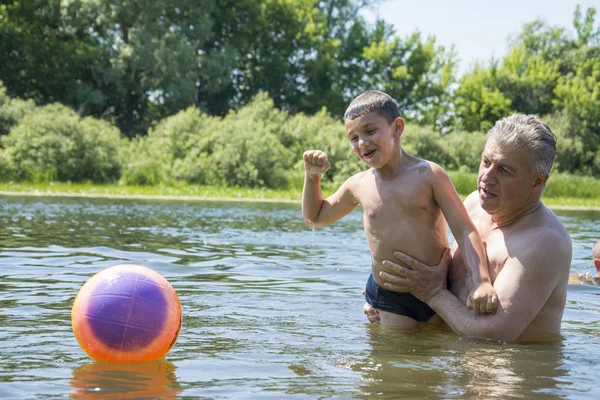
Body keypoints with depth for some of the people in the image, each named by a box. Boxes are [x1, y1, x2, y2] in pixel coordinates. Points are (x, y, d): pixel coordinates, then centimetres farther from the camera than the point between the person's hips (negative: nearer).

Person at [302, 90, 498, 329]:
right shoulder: (359, 185, 3)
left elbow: (464, 231, -12)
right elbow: (315, 218, 21)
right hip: (391, 301, 2)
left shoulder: (429, 175, -8)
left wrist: (482, 282, -25)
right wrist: (312, 175, 6)